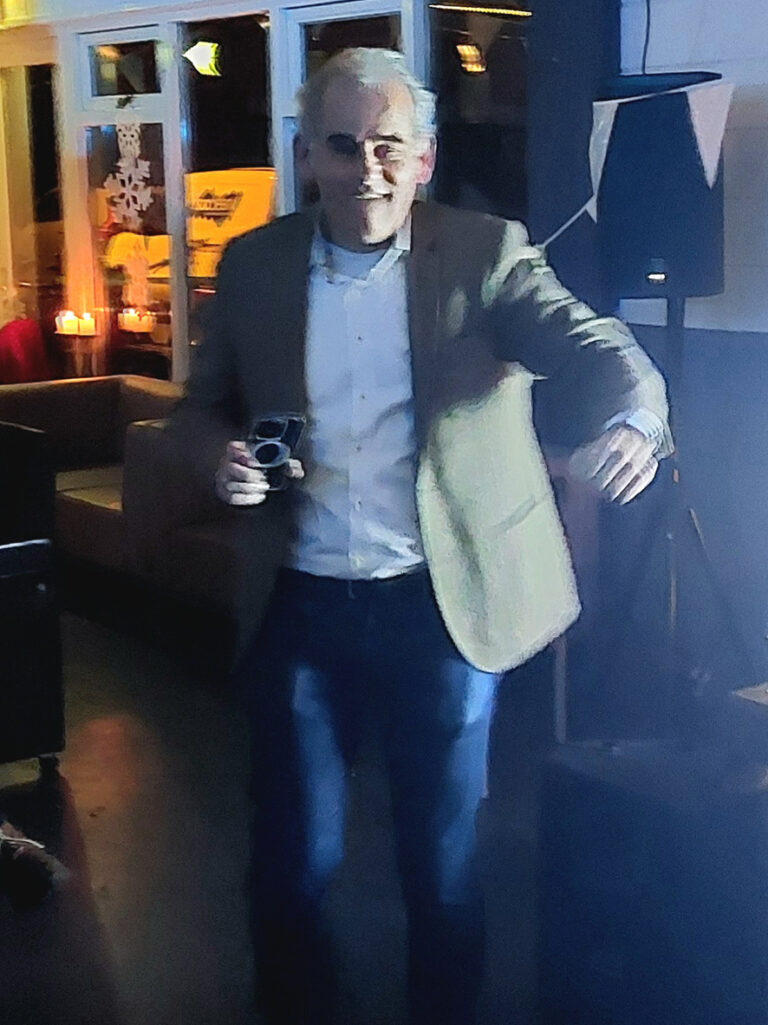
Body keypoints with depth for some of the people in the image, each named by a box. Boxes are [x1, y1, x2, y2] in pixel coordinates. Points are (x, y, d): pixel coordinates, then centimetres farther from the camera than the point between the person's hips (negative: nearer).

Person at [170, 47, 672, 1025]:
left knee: (443, 865, 13)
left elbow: (595, 346, -16)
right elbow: (204, 400, 11)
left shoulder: (485, 252, -5)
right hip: (299, 610, 2)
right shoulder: (254, 265, 2)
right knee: (291, 862, 13)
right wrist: (220, 453, -13)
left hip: (441, 610, -2)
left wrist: (631, 420, -40)